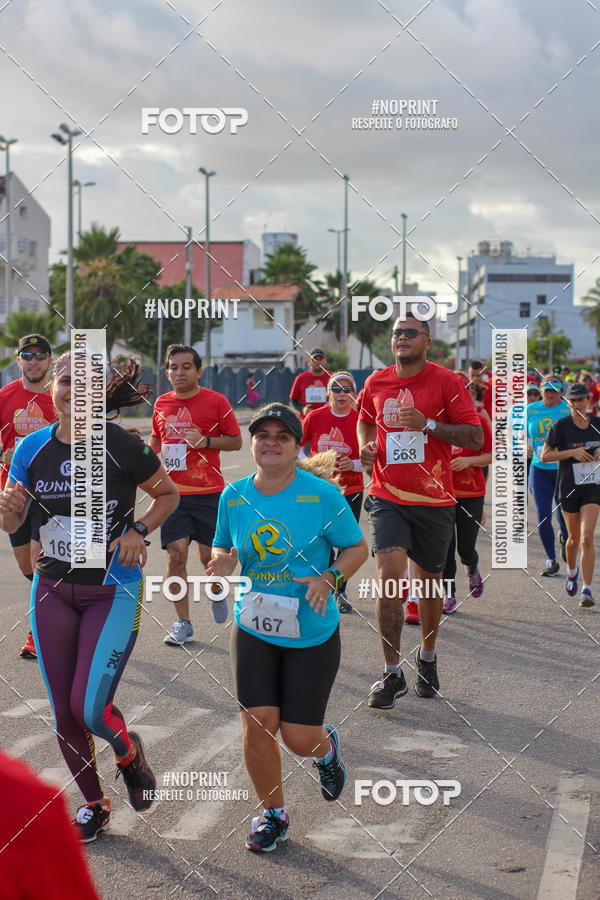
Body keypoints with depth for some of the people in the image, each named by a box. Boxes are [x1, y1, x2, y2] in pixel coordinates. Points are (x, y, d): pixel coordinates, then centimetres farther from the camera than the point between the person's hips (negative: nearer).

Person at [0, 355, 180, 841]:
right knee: (64, 711, 9)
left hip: (114, 590, -4)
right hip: (54, 589, 4)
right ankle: (93, 803, 31)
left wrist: (139, 531, -13)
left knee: (89, 708, -13)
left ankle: (128, 751, 23)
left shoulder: (123, 446, -13)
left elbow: (169, 494, 3)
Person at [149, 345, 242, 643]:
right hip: (172, 492, 2)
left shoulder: (216, 401, -2)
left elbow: (236, 440, 1)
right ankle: (183, 623, 3)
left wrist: (206, 441, -14)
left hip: (208, 492, -2)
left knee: (209, 556, 1)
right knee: (176, 554, -6)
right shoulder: (162, 403, 9)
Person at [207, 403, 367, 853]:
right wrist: (222, 562, -10)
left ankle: (325, 748, 38)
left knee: (299, 737, -2)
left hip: (313, 633, -3)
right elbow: (222, 548, 14)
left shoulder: (322, 495, -10)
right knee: (258, 725, -6)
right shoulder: (234, 496, 0)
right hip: (253, 628, 3)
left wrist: (329, 577, -19)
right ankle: (273, 813, 19)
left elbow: (357, 548, -1)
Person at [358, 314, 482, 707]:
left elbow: (476, 438, -10)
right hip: (387, 498, 1)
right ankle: (392, 675, -6)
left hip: (434, 501, -1)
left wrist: (427, 424, -21)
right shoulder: (376, 383, 6)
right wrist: (366, 445, 5)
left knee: (430, 582, 11)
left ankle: (427, 658, 37)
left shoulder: (447, 382, -6)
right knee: (389, 576, -15)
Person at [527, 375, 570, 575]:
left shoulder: (570, 410, -3)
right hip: (539, 468, 1)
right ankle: (551, 561, 9)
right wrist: (525, 446, -9)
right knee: (543, 516, -4)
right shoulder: (530, 410, 3)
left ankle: (564, 539, 39)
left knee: (563, 515, 2)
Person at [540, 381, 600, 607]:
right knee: (574, 539, 11)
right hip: (569, 487, 0)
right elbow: (545, 456, -8)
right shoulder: (561, 425, -6)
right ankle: (572, 571, 44)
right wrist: (573, 452, -18)